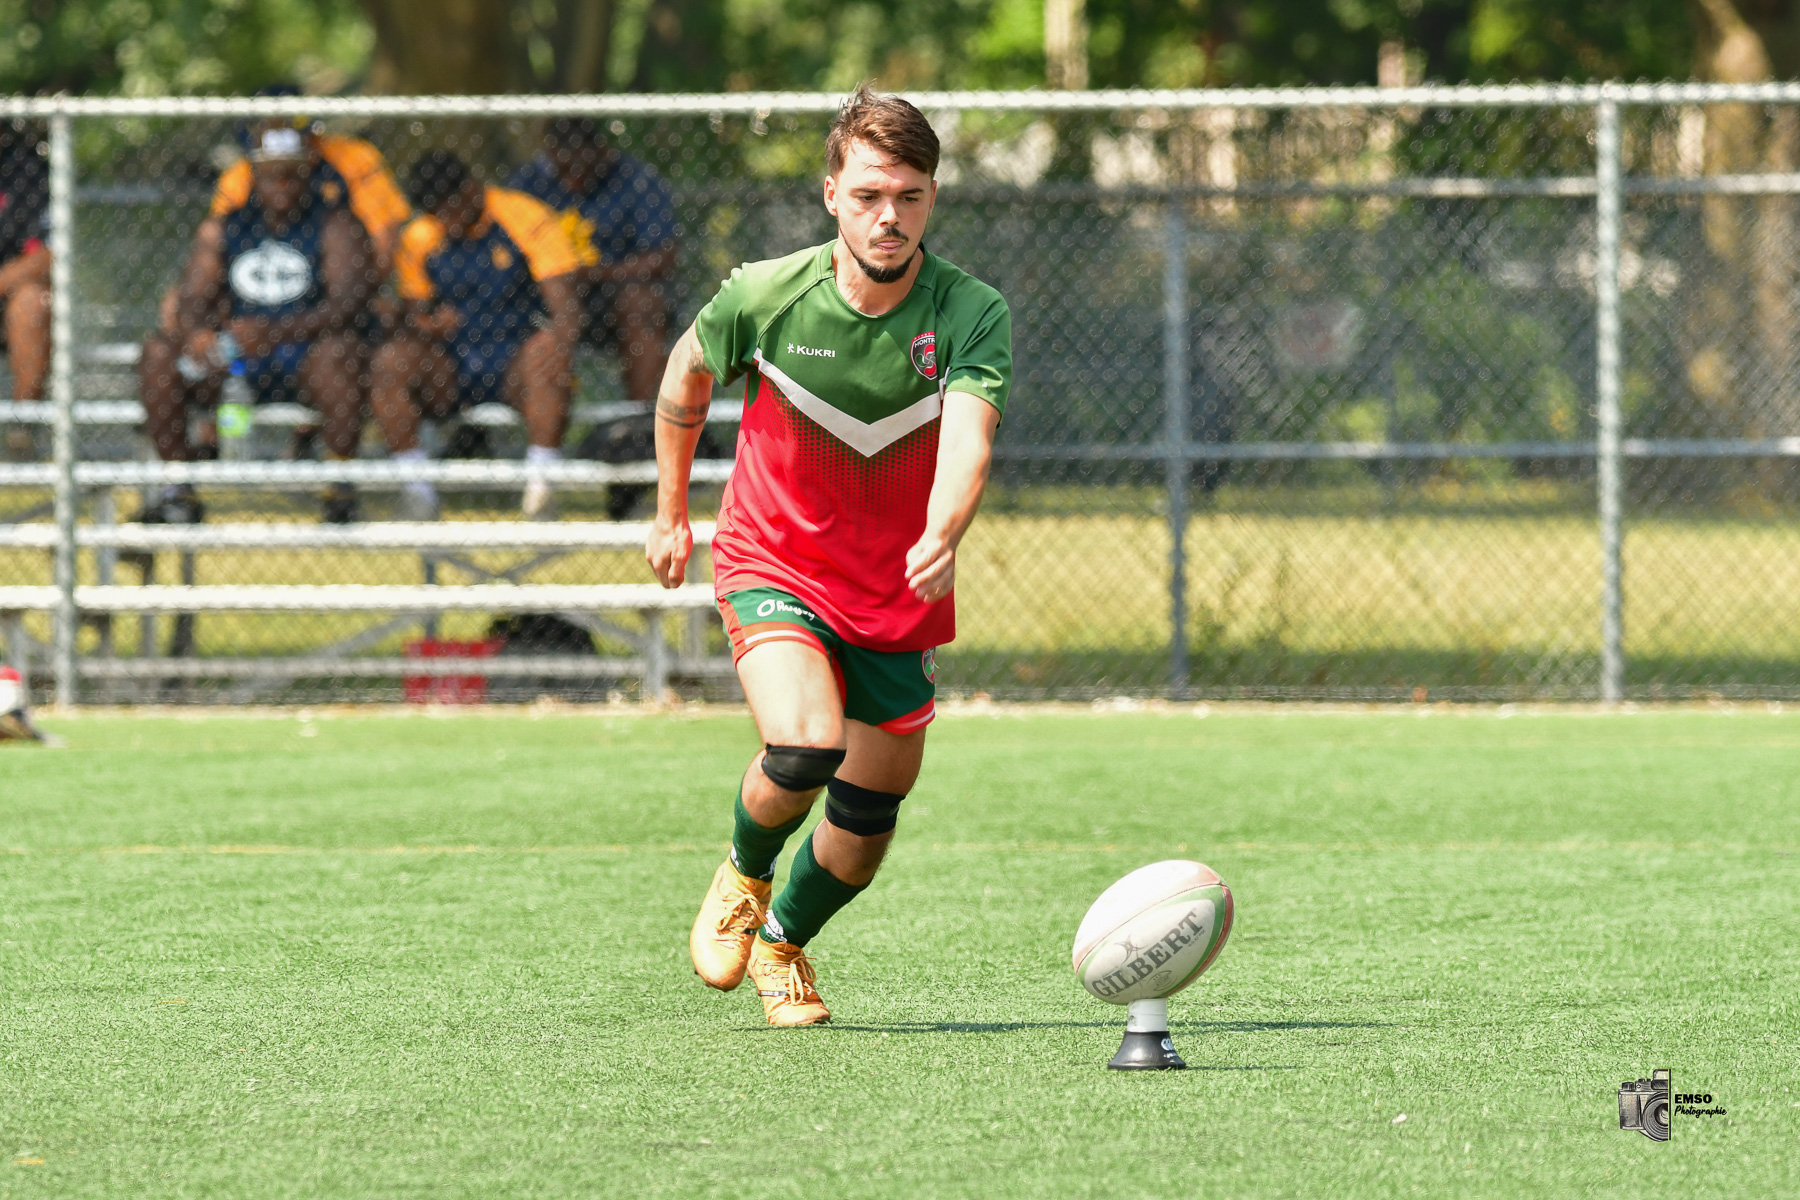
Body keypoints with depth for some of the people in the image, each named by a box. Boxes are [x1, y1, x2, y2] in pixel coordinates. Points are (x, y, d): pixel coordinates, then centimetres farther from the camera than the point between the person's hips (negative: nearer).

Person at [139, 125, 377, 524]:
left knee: (339, 348, -37)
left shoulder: (336, 227, 1)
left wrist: (274, 332, -30)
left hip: (307, 364, -4)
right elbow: (192, 300, 5)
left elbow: (348, 301, -14)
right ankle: (179, 489, -17)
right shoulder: (220, 230, 14)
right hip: (234, 364, 4)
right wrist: (197, 334, -22)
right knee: (158, 352, -19)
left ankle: (340, 491, -30)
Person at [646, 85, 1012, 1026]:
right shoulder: (764, 297, -16)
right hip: (773, 564, -2)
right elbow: (687, 375, 5)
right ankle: (745, 873, 6)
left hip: (898, 591, 2)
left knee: (868, 818, 9)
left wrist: (941, 539, -53)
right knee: (803, 749, -28)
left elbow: (967, 437, -33)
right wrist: (670, 514, 12)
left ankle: (784, 939, 42)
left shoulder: (973, 314, -18)